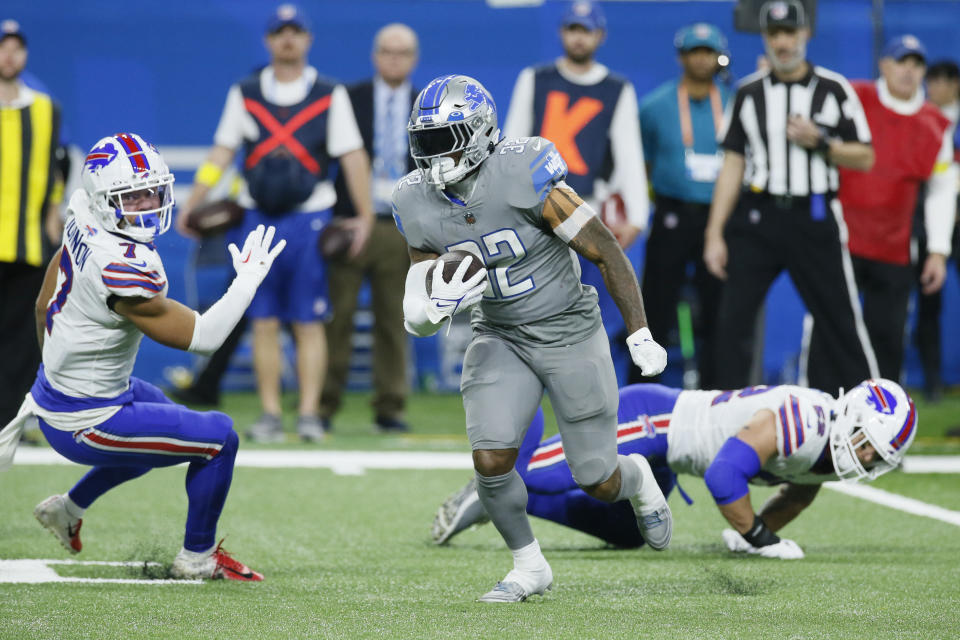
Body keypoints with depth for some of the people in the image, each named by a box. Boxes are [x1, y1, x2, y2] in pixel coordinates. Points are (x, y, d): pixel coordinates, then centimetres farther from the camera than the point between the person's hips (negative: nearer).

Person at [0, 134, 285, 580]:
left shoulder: (85, 226, -5)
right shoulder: (123, 268, -33)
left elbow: (44, 306, 11)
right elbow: (201, 337, -25)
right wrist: (249, 279, -14)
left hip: (56, 389, 10)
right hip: (83, 422, -10)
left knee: (160, 420, 36)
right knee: (218, 437, -5)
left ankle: (67, 509, 41)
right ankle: (197, 557, 13)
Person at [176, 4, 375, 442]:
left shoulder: (330, 95, 5)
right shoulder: (245, 93, 10)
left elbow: (353, 156, 1)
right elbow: (221, 153, 10)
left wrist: (365, 214, -7)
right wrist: (192, 205, 2)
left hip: (310, 218, -2)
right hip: (258, 219, 2)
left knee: (309, 322, -3)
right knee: (264, 321, 2)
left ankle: (309, 414, -2)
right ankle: (270, 415, 5)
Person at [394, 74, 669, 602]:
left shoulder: (523, 179, -25)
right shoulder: (419, 207, -8)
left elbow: (607, 252, -17)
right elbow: (416, 316, 0)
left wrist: (640, 336, -18)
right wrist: (436, 306, -25)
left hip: (569, 333, -4)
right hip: (499, 338, 4)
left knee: (599, 483, 3)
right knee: (490, 460, -16)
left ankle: (637, 479, 41)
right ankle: (529, 567, 8)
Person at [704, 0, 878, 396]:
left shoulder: (834, 89, 4)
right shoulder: (749, 93, 9)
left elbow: (865, 158, 5)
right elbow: (732, 165, 8)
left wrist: (820, 143, -13)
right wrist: (715, 233, 2)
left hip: (815, 219, -2)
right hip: (758, 216, 2)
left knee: (839, 321, -2)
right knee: (732, 318, -4)